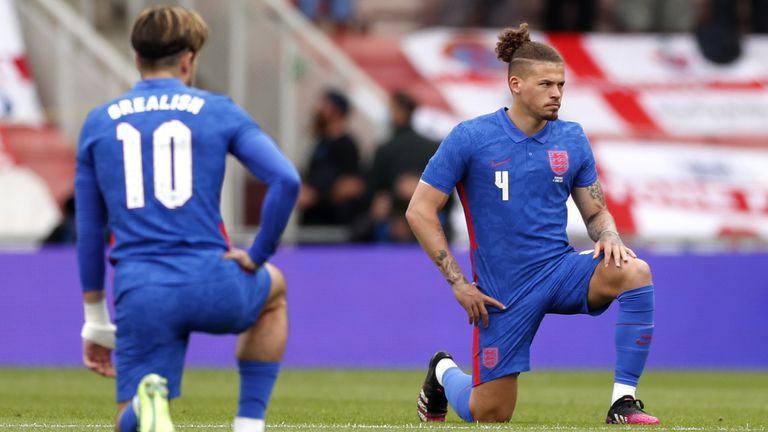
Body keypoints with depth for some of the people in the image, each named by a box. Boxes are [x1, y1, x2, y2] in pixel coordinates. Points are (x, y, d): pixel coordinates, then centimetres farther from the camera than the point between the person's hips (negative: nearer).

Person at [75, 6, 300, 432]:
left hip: (139, 296, 1)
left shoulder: (98, 123, 13)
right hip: (212, 285, 0)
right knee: (273, 289, 35)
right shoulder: (218, 112, 7)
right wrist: (257, 255, 7)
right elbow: (286, 180, -6)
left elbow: (88, 233, 17)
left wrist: (97, 322, 25)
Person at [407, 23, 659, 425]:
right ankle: (443, 373, 38)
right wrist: (458, 283, -10)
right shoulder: (470, 137, -8)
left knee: (634, 272, -28)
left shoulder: (572, 139, 4)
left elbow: (596, 213, 12)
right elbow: (419, 210, -6)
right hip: (504, 288, -3)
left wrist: (609, 238, -14)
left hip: (561, 269, 3)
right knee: (490, 415, 1)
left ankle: (623, 401, -23)